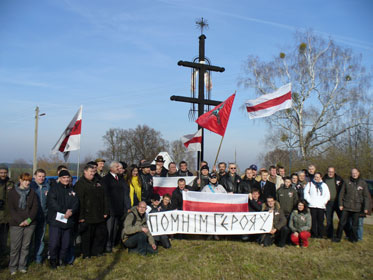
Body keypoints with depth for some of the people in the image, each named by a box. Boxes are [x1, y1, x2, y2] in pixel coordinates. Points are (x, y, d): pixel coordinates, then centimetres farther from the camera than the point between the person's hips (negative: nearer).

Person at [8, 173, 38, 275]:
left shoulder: (32, 192, 8)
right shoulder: (12, 192, 2)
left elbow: (35, 207, 4)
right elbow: (11, 209, -2)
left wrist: (29, 219, -9)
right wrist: (20, 221, -11)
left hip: (30, 223, 2)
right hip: (16, 224, -2)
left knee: (26, 246, 6)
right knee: (15, 246, 0)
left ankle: (22, 266, 18)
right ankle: (13, 267, 15)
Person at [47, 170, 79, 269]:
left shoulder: (72, 190, 14)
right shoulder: (54, 189, 0)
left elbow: (76, 203, 8)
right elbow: (51, 202, -11)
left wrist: (71, 211, -13)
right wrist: (64, 211, -17)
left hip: (68, 220, 4)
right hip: (55, 220, -4)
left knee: (66, 242, 8)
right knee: (54, 242, -3)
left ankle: (63, 258, 25)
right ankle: (53, 260, 16)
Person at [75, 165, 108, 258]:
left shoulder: (97, 182, 14)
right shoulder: (80, 184, -6)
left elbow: (104, 197, 16)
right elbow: (79, 201, -12)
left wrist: (105, 211, 11)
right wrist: (81, 216, -16)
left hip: (99, 215, 6)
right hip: (87, 216, -6)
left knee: (102, 233, 11)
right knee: (87, 236, 4)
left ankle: (96, 251, 27)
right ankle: (86, 254, 20)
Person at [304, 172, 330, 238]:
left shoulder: (324, 185, 15)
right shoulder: (309, 184, 10)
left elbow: (327, 195, 12)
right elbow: (306, 194, 3)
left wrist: (323, 202, -1)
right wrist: (310, 201, -7)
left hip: (321, 206, 1)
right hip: (312, 206, -1)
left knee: (320, 221, 1)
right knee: (313, 220, -3)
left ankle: (320, 234, 10)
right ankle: (313, 234, 4)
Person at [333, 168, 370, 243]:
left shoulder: (363, 183, 4)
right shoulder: (347, 182, 4)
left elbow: (366, 196, 4)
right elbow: (341, 194, 6)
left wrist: (366, 208, -2)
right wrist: (340, 204, 0)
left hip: (357, 208, 0)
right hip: (346, 207, 0)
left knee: (355, 225, 8)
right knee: (342, 223, 2)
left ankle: (353, 238, 23)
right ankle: (338, 237, 11)